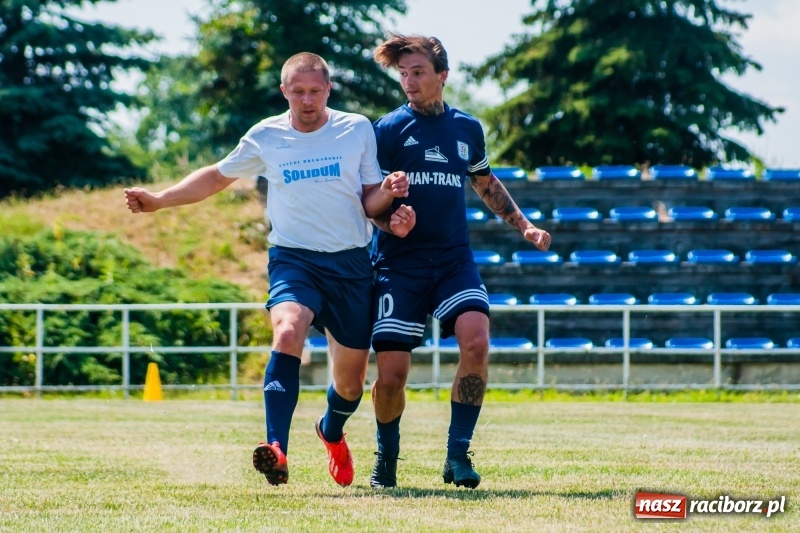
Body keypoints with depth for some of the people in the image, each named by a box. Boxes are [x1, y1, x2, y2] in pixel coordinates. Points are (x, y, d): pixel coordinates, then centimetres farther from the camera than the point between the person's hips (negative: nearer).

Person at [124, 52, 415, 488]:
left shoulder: (357, 130, 2)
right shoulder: (265, 137, 2)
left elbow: (369, 203, 6)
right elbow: (217, 177, 18)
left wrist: (388, 190, -16)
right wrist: (158, 199, 11)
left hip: (351, 264, 1)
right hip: (293, 258, -1)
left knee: (351, 380, 8)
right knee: (287, 332, -33)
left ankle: (332, 432, 45)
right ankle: (277, 451, -43)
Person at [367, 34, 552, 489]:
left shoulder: (467, 129, 11)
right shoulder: (389, 129, 0)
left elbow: (487, 184, 29)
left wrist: (524, 224, 23)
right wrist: (388, 218, -22)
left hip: (454, 259, 2)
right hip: (399, 262, -2)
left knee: (476, 341, -23)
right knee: (392, 371, -8)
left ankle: (458, 453, -13)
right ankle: (387, 458, 19)